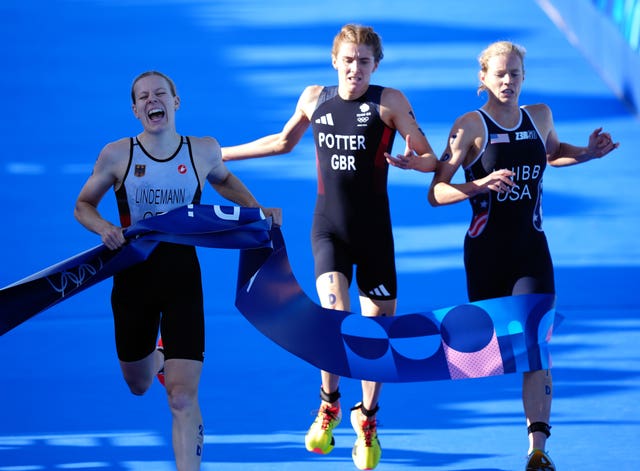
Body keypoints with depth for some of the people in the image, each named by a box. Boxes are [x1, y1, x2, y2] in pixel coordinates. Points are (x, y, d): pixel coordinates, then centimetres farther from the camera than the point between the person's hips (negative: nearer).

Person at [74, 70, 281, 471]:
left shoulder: (203, 151, -1)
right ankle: (159, 357, 56)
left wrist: (256, 209, 9)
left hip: (181, 275, -1)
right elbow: (84, 205, 7)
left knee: (183, 398, -14)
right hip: (133, 275, 1)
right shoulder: (117, 155, -6)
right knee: (138, 385, 20)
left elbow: (223, 179, 23)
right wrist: (103, 228, -14)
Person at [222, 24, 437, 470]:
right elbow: (285, 140, 23)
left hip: (374, 230, -1)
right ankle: (329, 404, 6)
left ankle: (368, 417, 25)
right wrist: (219, 154, 27)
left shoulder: (389, 101, -4)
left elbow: (432, 159, -3)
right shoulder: (314, 98, 5)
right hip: (329, 227, 1)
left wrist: (412, 161, -28)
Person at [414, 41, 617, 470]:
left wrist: (589, 154, 10)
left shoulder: (540, 116, 6)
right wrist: (481, 185, -25)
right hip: (486, 252, -2)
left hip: (532, 249, 2)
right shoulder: (471, 125, -7)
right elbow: (437, 193, -9)